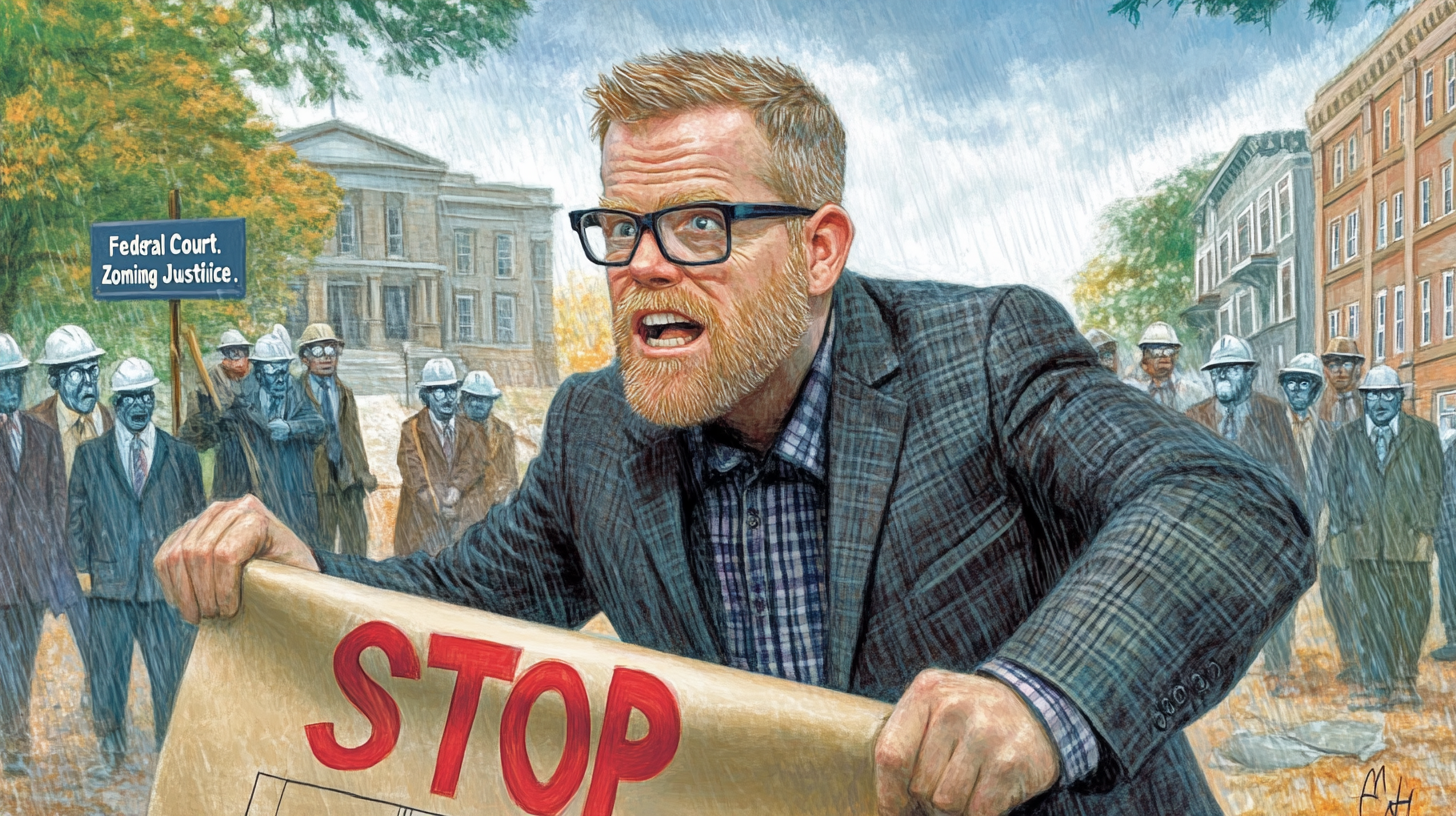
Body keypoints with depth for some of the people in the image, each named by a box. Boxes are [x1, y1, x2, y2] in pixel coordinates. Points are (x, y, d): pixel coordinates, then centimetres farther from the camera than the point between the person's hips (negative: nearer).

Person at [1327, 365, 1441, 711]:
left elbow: (1432, 487, 5)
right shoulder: (1345, 436, 11)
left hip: (1410, 539, 0)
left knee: (1413, 612, 2)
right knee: (1370, 615, 0)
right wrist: (1338, 531, 4)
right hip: (1364, 539, 0)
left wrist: (1425, 530, -3)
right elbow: (1337, 488, 12)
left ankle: (1404, 681, 15)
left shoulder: (1424, 433, 8)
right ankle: (1375, 686, 6)